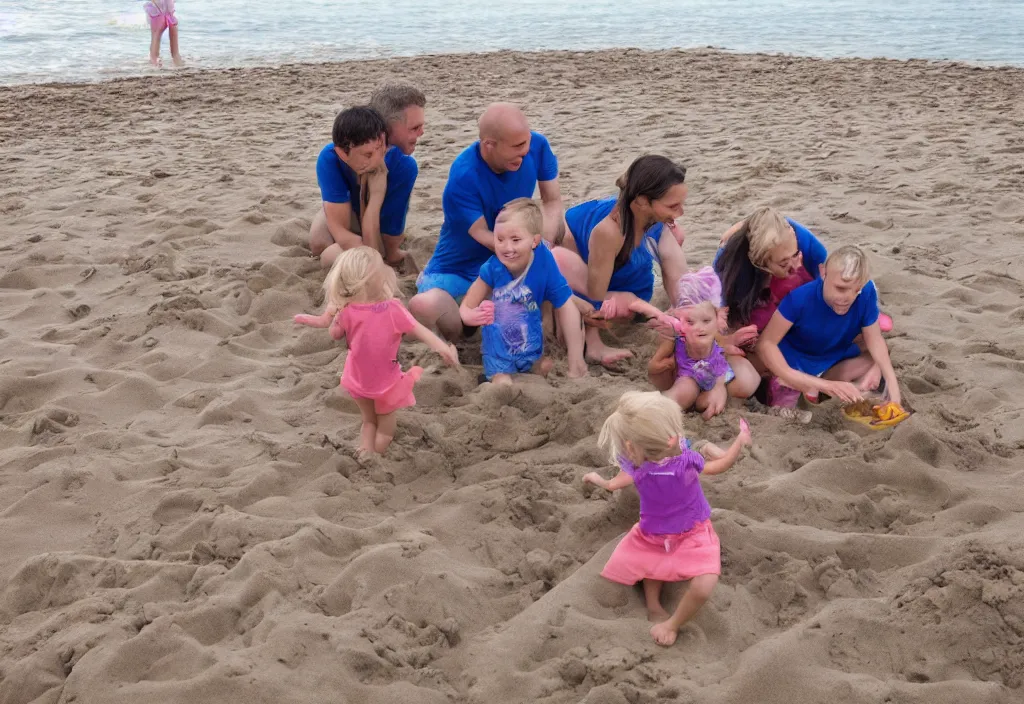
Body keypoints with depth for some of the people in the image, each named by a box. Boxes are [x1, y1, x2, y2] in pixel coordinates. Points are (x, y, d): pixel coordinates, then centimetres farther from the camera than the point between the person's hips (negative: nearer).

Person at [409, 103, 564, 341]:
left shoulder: (537, 145, -15)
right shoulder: (462, 177, -29)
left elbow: (552, 201, -7)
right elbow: (484, 237, -21)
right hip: (460, 269, -5)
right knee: (423, 308, -34)